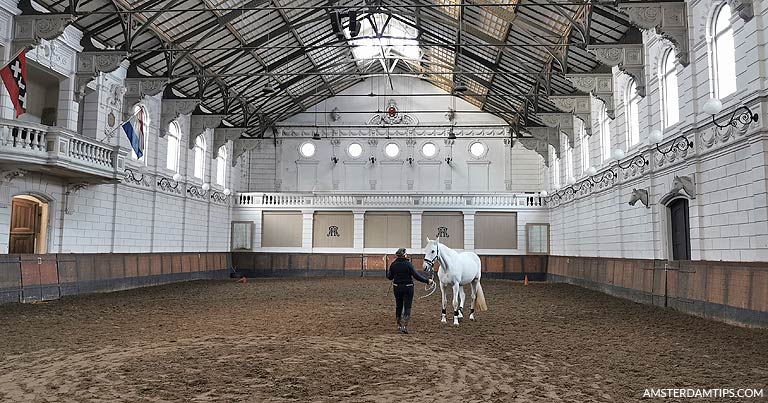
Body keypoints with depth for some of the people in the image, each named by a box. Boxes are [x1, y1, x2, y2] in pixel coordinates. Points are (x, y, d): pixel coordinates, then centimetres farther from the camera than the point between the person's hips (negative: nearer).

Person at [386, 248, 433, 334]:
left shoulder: (393, 264, -2)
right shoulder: (408, 264, -14)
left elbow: (389, 277, 5)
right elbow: (416, 276, -17)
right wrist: (427, 281, -10)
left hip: (397, 288, 4)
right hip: (408, 288, -4)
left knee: (398, 306, 17)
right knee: (407, 307, 1)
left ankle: (399, 325, 27)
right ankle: (404, 326, -9)